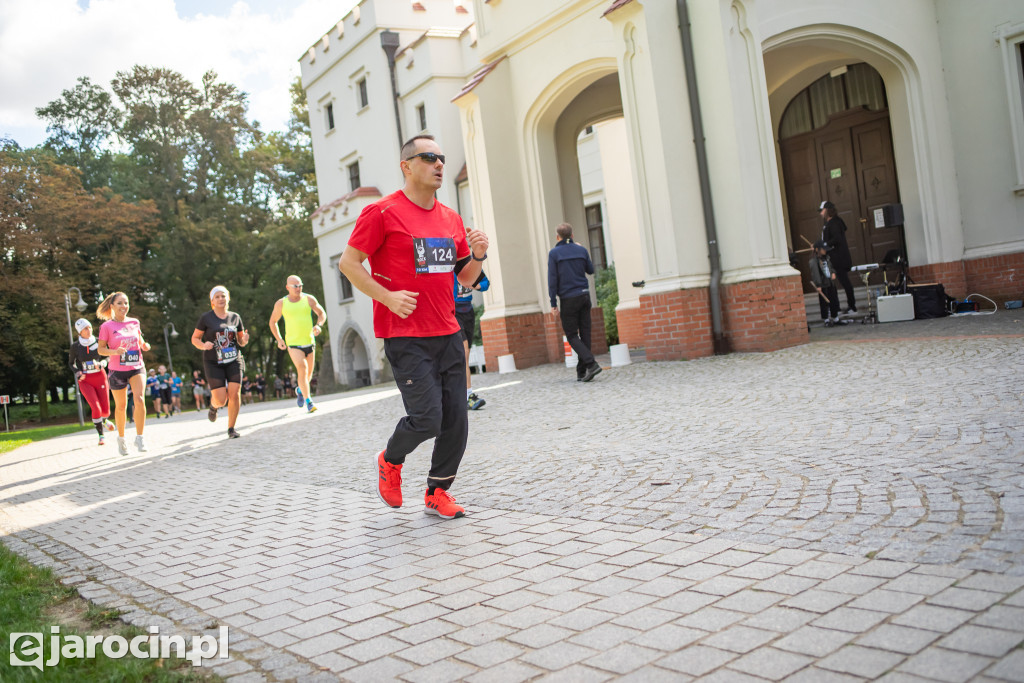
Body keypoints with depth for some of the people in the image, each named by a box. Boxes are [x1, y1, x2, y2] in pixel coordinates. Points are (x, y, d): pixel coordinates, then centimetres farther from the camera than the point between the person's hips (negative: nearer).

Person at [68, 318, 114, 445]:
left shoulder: (98, 342, -1)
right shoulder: (75, 346, -3)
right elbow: (71, 363, 11)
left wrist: (101, 364, -9)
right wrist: (77, 372, -7)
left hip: (100, 377, 1)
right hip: (85, 381, -1)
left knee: (106, 411, 1)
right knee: (96, 408, -18)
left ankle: (104, 420, 39)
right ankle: (101, 435, -3)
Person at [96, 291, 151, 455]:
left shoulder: (134, 322, 5)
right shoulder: (107, 326, -6)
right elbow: (100, 349, -4)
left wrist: (144, 345, -3)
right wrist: (115, 351, -23)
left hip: (136, 367, 2)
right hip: (117, 370, -2)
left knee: (139, 399, -19)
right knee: (121, 406, 8)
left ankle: (139, 438, -12)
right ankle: (121, 438, 30)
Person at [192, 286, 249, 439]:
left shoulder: (235, 317, 7)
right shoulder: (206, 318, -1)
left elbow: (241, 341, 14)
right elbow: (195, 338, 4)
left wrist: (245, 340, -10)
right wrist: (203, 345, -17)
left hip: (234, 361, 2)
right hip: (213, 363, -2)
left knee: (234, 394, -12)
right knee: (221, 400, -8)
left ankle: (231, 428, 4)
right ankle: (213, 405, 31)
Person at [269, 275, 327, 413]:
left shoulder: (309, 299, 1)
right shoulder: (281, 304, -1)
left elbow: (322, 314, 10)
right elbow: (272, 322, 11)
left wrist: (318, 325, -11)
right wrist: (278, 339, 0)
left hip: (309, 342, 3)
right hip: (292, 344, -3)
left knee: (309, 372, 11)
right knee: (302, 369, -22)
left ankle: (300, 390, 44)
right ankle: (308, 401, -20)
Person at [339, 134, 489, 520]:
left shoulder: (451, 219, 14)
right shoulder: (383, 213, -5)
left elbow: (465, 277, 20)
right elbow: (348, 262, -4)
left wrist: (477, 255, -2)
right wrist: (388, 297, -15)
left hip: (448, 333, 6)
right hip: (406, 336, -6)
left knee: (456, 419, 4)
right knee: (426, 419, -11)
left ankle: (437, 492, 22)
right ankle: (390, 460, 21)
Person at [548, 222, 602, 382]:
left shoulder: (554, 253, -5)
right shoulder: (582, 250, 7)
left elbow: (552, 279, -8)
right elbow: (590, 270, 20)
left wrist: (553, 303, -4)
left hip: (568, 299, -4)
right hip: (584, 296, 4)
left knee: (572, 335, 2)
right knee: (584, 333, 7)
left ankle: (591, 363, -16)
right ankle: (582, 372, 8)